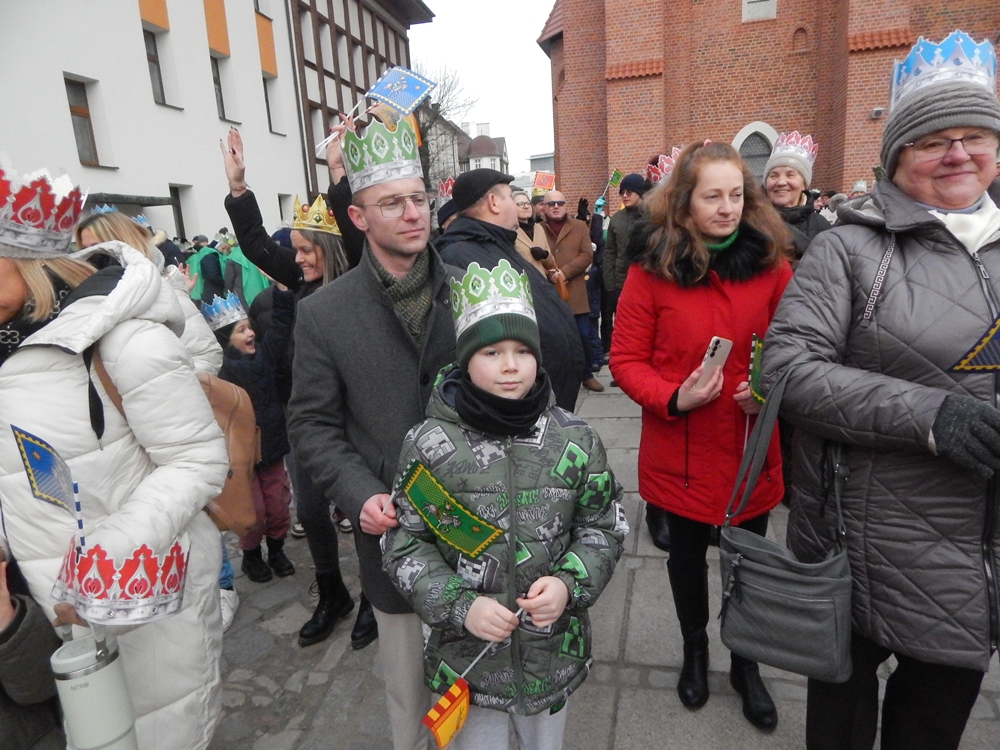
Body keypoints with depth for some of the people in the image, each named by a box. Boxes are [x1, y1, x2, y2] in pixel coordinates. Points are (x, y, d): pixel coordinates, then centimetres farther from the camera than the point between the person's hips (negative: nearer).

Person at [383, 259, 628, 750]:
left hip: (555, 649, 2)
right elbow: (404, 543, -8)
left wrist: (570, 584, -16)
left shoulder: (574, 439, -8)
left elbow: (604, 525, 1)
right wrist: (460, 606, -18)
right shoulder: (430, 444, -13)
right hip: (467, 653, -1)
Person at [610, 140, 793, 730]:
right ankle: (695, 649, 48)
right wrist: (672, 398, -23)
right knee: (688, 553, 19)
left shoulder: (771, 263, -3)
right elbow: (625, 359, -8)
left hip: (753, 449, 2)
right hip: (682, 452, -1)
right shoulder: (653, 268, -10)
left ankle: (746, 664, 44)